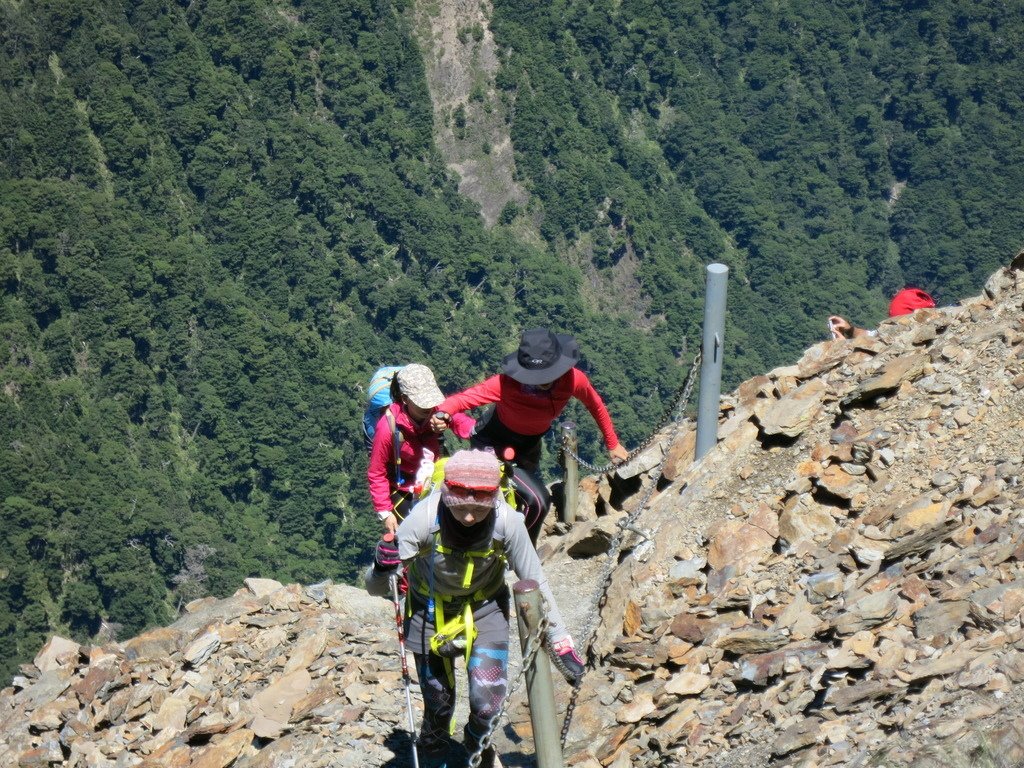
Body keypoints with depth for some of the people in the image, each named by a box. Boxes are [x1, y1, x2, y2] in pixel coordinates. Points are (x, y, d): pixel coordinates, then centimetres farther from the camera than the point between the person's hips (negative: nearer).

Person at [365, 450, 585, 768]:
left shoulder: (507, 521, -30)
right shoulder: (425, 518, -33)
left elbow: (535, 584, -16)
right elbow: (374, 588, -29)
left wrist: (561, 645, -15)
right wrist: (381, 569, -52)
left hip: (485, 607, 0)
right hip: (430, 609, 0)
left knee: (487, 703, -12)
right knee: (438, 707, 8)